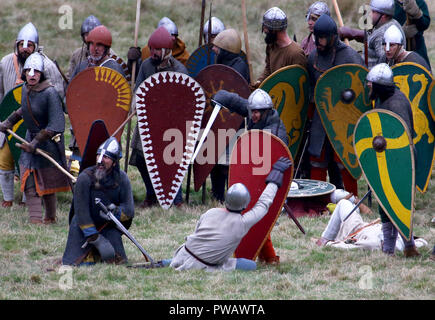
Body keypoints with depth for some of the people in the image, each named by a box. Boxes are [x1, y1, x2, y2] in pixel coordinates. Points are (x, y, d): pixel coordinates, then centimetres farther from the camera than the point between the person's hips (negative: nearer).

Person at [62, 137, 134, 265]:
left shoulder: (121, 179, -8)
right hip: (84, 228, -3)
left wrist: (116, 212, -30)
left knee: (119, 262, -8)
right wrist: (97, 239, -22)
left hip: (108, 228, 3)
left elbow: (129, 210, -6)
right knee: (81, 263, -15)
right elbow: (81, 212, -19)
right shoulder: (85, 178, -18)